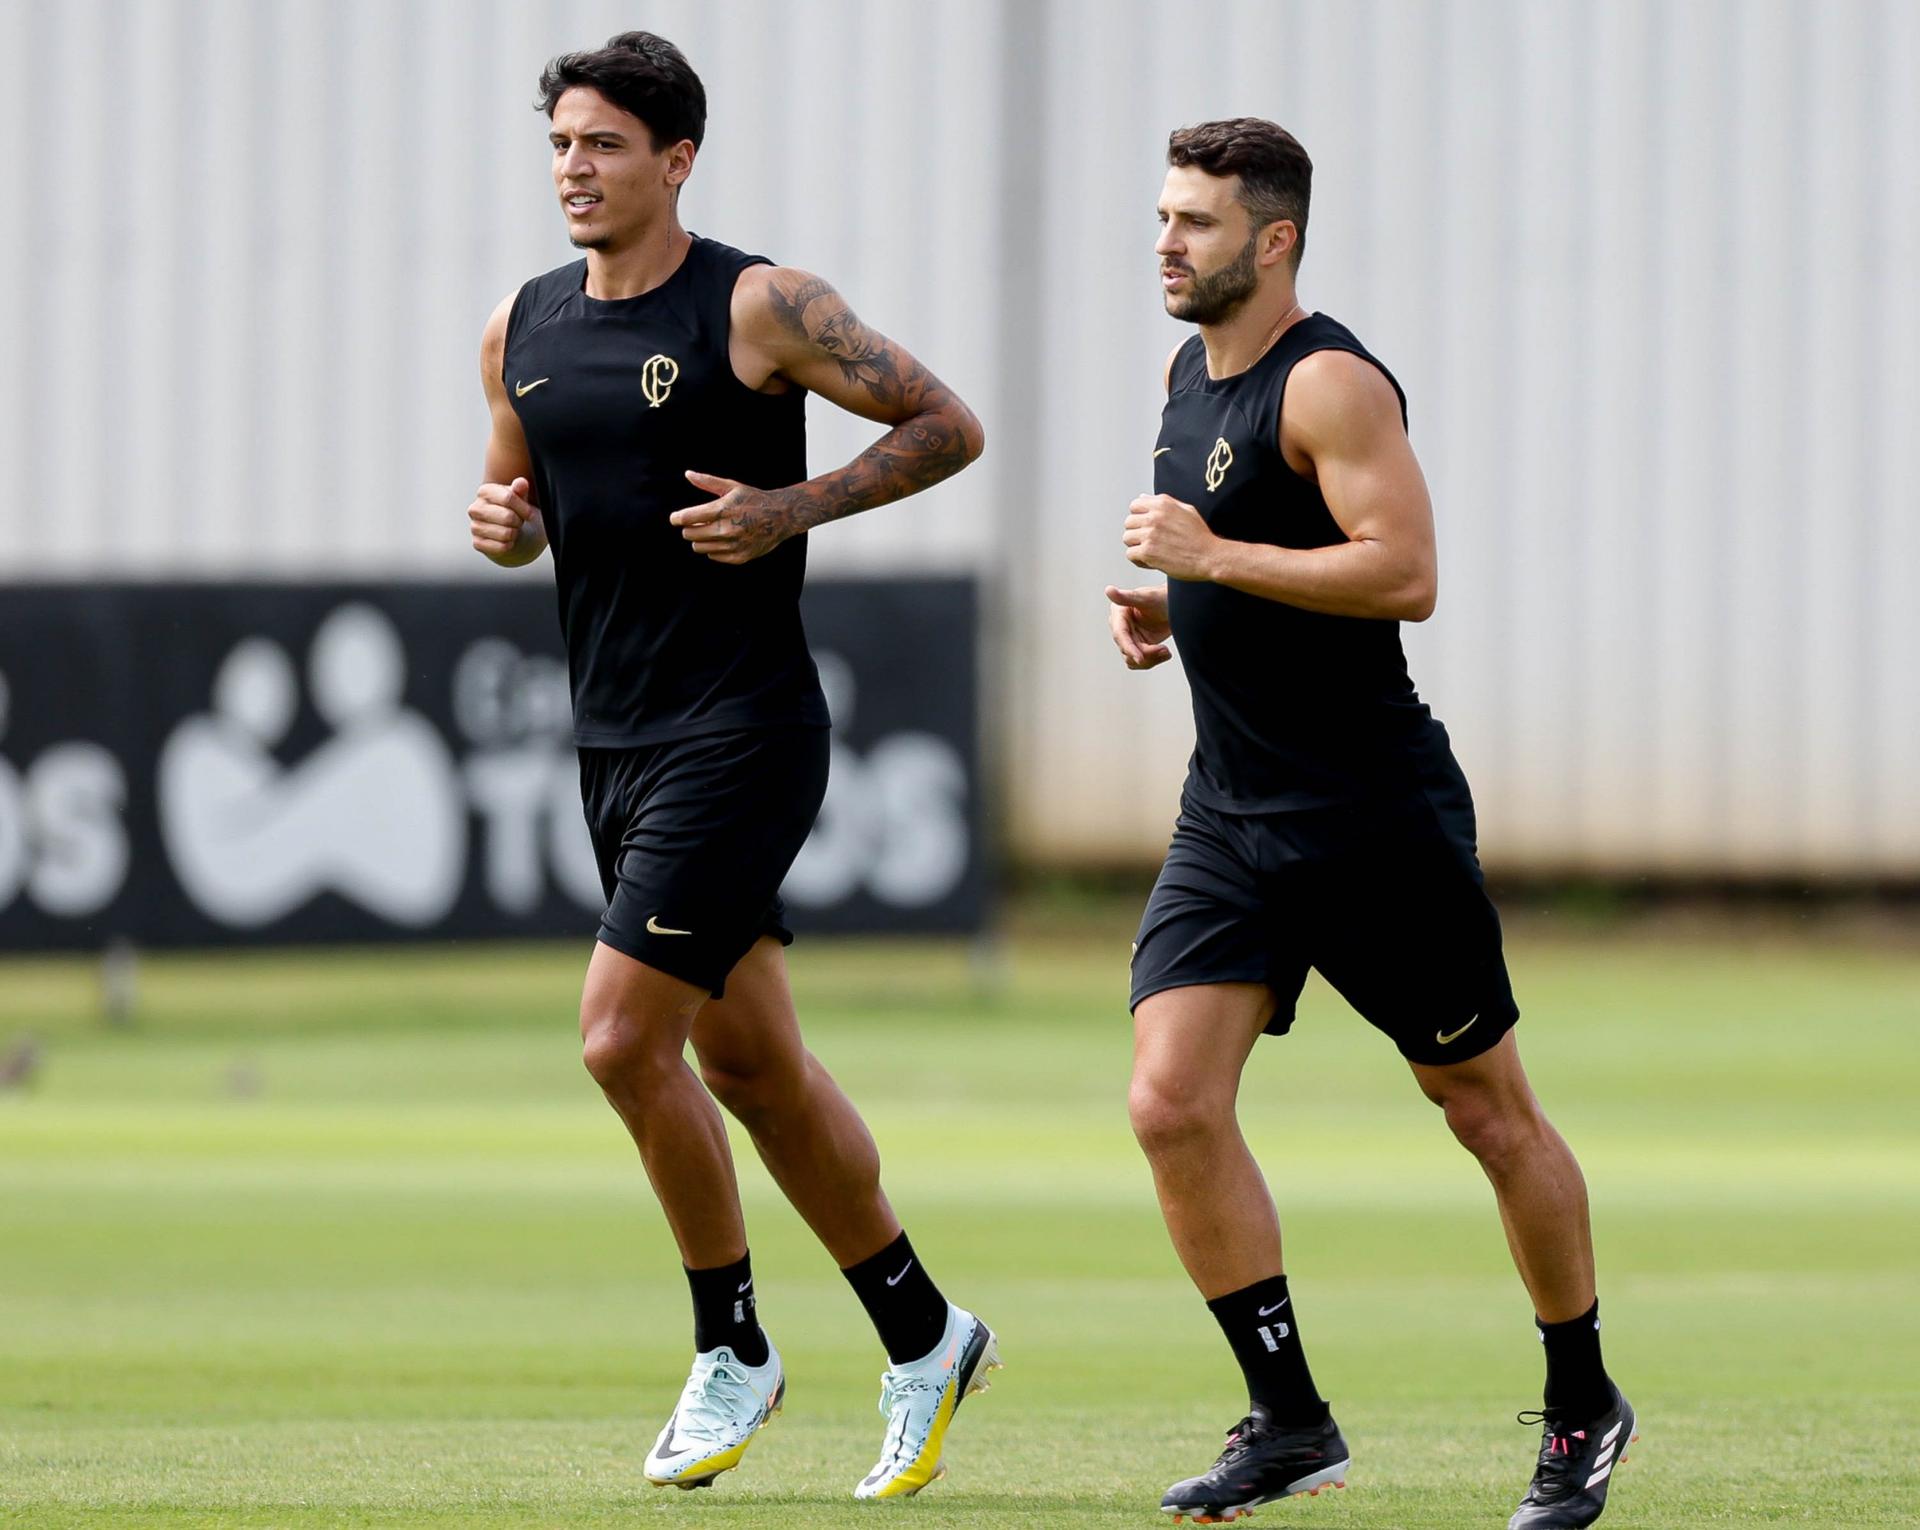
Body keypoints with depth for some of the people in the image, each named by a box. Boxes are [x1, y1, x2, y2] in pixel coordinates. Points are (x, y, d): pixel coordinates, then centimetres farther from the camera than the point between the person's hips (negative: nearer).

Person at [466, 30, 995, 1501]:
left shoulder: (760, 306, -9)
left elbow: (948, 424, -5)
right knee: (751, 1063, 12)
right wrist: (503, 520, -1)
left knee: (624, 1035, -15)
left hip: (741, 731, -7)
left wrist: (791, 510, -16)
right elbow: (520, 496, 23)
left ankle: (733, 1350, 1)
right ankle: (925, 1337, 24)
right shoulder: (524, 329, 9)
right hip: (615, 741, 7)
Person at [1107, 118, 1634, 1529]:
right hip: (1232, 817, 8)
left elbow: (1405, 574, -26)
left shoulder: (1328, 382, -15)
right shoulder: (1192, 375, 12)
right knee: (1172, 1105, -9)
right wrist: (1166, 613, 9)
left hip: (1377, 815, -8)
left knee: (1494, 1118, 6)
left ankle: (1584, 1410, 22)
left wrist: (1214, 556, -24)